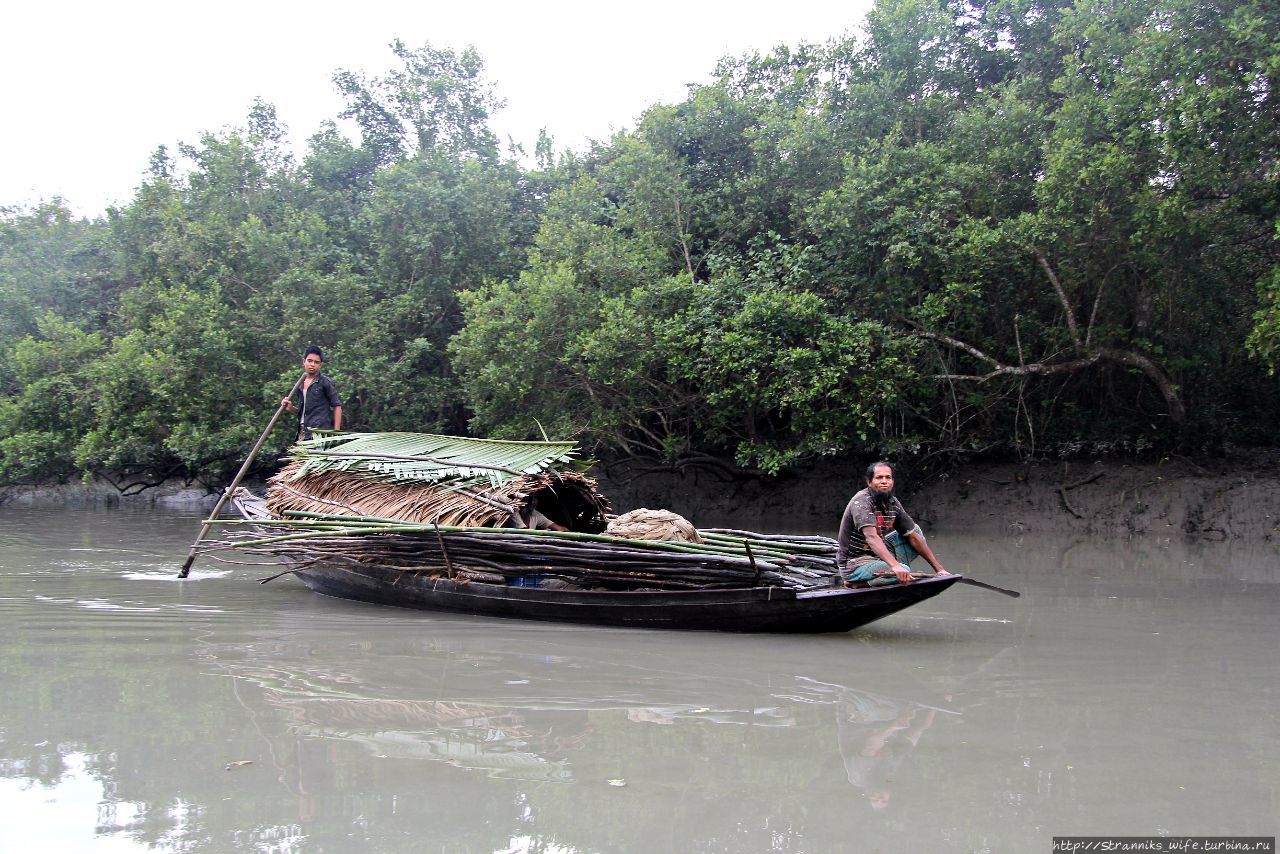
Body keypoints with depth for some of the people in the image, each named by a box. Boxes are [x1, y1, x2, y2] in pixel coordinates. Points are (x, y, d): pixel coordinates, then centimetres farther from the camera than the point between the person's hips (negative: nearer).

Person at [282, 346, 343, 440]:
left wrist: (336, 432, -9)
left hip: (320, 432, -7)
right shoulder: (300, 384, 18)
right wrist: (290, 407, 5)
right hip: (303, 433, 7)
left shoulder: (325, 382, -1)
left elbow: (337, 407, -2)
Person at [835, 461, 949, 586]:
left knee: (915, 530, 10)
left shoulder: (893, 503, 3)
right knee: (904, 572, -30)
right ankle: (861, 583, -9)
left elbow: (914, 537, 9)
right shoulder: (861, 502, -21)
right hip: (854, 565, -9)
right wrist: (895, 566, -51)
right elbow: (871, 537, -37)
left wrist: (939, 569, 4)